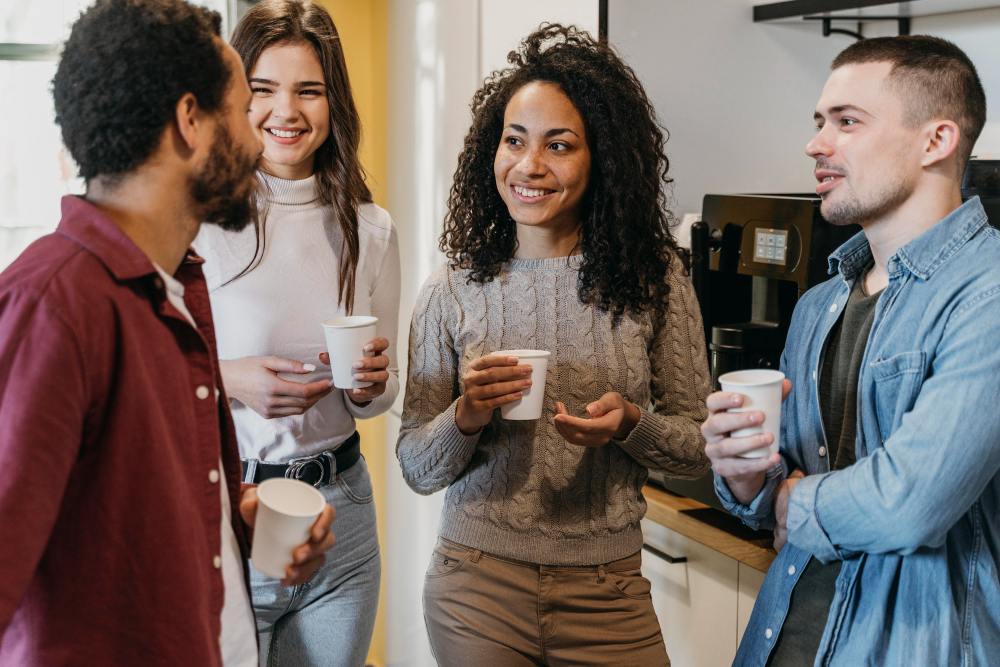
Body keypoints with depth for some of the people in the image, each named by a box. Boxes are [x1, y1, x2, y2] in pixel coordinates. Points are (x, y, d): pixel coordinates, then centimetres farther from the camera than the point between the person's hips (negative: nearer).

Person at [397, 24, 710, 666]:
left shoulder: (655, 279, -5)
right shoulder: (452, 295, -4)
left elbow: (699, 446, 0)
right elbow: (417, 470, -1)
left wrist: (630, 424, -19)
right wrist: (465, 419, -20)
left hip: (609, 594, 0)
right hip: (476, 589, 0)